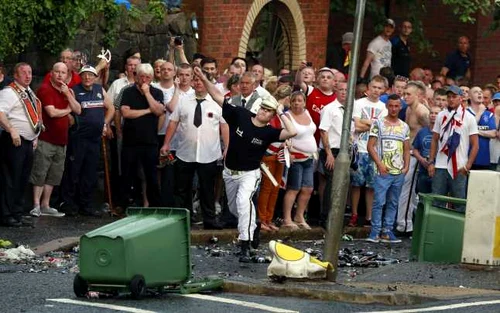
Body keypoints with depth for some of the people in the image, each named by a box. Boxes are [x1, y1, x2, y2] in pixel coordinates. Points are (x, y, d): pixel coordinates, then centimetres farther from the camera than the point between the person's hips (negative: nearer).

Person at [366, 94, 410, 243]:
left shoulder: (404, 127, 14)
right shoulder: (378, 124, 1)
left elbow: (407, 149, 17)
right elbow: (371, 146, -3)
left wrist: (406, 166, 2)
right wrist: (380, 164, -12)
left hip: (399, 172, 4)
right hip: (383, 171, -4)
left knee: (393, 203, 6)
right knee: (379, 202, -8)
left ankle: (387, 231, 10)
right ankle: (375, 231, -3)